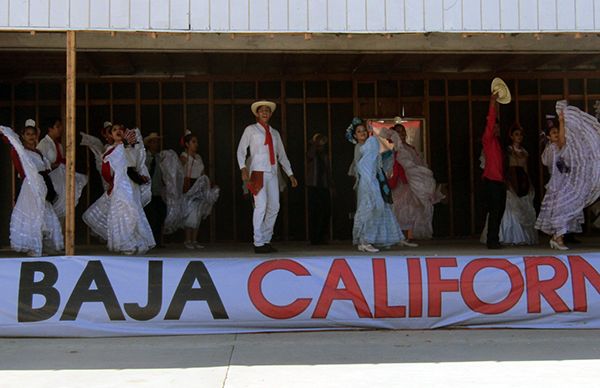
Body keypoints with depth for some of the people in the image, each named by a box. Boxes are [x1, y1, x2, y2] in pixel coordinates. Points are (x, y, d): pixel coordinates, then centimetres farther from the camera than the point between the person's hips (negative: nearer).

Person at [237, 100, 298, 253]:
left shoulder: (275, 133, 20)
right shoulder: (251, 130, 7)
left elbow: (282, 155, 20)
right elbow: (241, 150, 1)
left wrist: (290, 174, 14)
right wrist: (243, 168, -14)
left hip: (272, 173, 5)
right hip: (258, 172, -5)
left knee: (274, 207, 2)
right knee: (261, 206, -13)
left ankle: (266, 240, 13)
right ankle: (258, 243, -6)